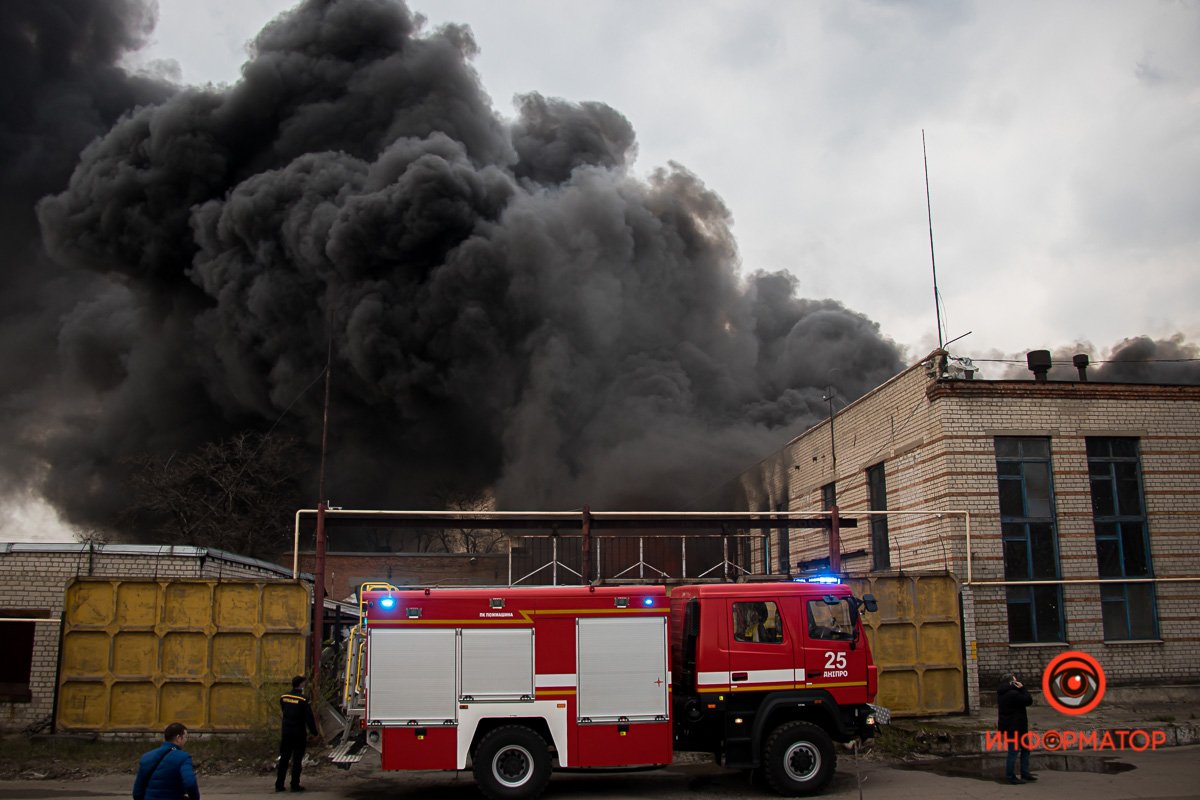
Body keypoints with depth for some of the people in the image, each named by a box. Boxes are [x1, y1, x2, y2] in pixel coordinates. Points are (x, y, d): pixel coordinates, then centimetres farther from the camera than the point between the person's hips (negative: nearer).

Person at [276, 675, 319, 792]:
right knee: (297, 760, 3)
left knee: (283, 759, 12)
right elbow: (309, 718, -14)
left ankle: (279, 785, 14)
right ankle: (295, 785, 4)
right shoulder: (302, 700, -15)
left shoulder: (283, 698, 3)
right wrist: (314, 731, -4)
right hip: (298, 733, -5)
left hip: (286, 732, 5)